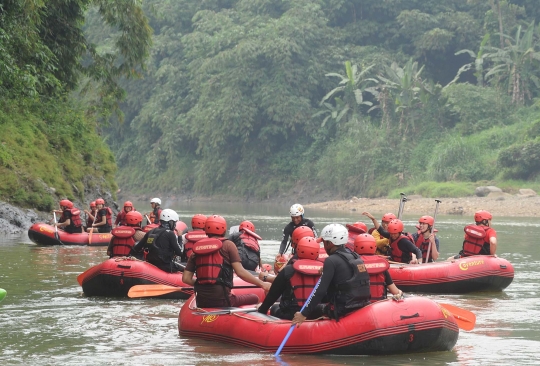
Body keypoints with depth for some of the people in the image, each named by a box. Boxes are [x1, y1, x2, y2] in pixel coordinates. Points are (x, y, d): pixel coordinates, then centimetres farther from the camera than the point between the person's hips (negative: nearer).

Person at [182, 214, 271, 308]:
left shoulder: (196, 248, 12)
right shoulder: (228, 245, 1)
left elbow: (186, 278, 7)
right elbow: (240, 272, -9)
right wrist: (262, 284, -3)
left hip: (201, 303, 5)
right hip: (222, 300, -5)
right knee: (254, 298, 12)